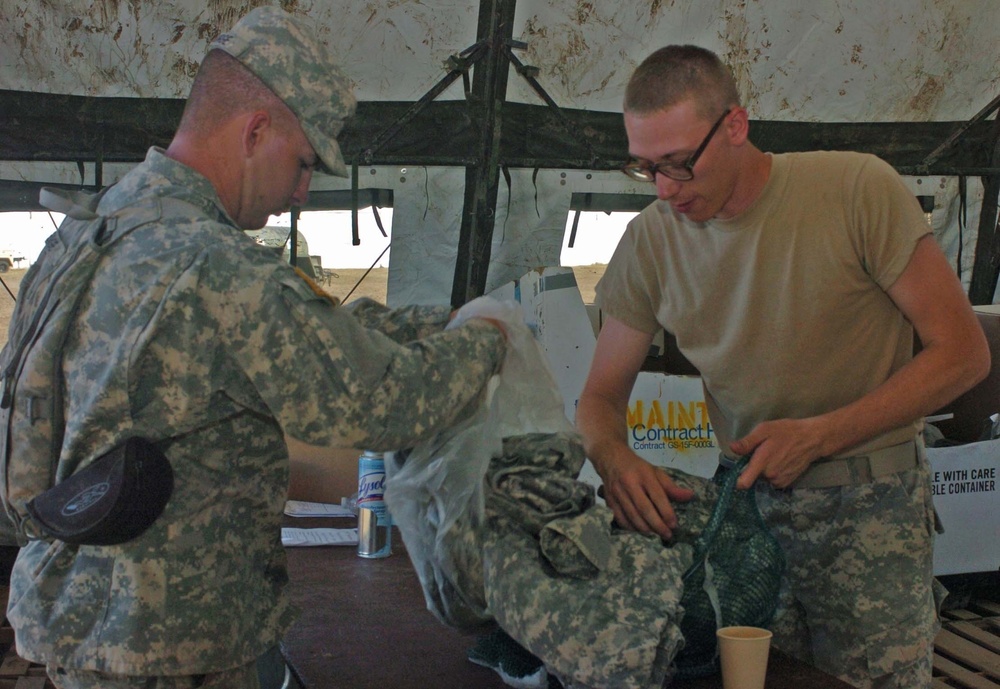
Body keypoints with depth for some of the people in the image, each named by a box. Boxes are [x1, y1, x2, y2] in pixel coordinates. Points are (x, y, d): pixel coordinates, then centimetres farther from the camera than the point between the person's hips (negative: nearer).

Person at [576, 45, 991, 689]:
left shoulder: (859, 189, -12)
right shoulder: (651, 240, -1)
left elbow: (962, 351, -9)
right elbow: (601, 397, 5)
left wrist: (820, 435, -18)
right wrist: (617, 460, -19)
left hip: (870, 508, -2)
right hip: (748, 501, 3)